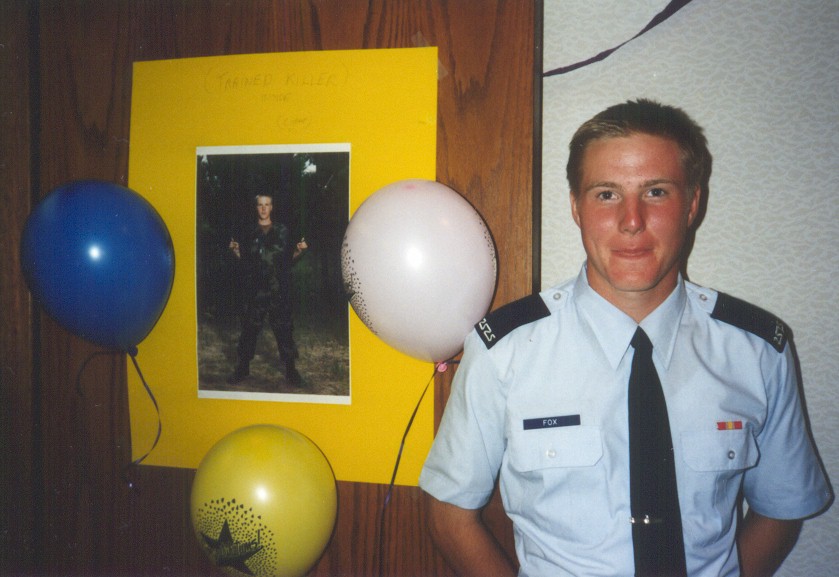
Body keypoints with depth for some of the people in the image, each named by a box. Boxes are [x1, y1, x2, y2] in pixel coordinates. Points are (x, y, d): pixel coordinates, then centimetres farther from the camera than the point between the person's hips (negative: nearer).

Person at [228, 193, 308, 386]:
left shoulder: (282, 231, 5)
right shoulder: (250, 233, 9)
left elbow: (289, 260, 6)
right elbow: (245, 260, 11)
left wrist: (298, 251, -12)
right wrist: (236, 251, -7)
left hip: (279, 289, -1)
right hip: (256, 289, 1)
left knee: (283, 327, 0)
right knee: (250, 327, 4)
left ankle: (290, 369, 9)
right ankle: (243, 367, 17)